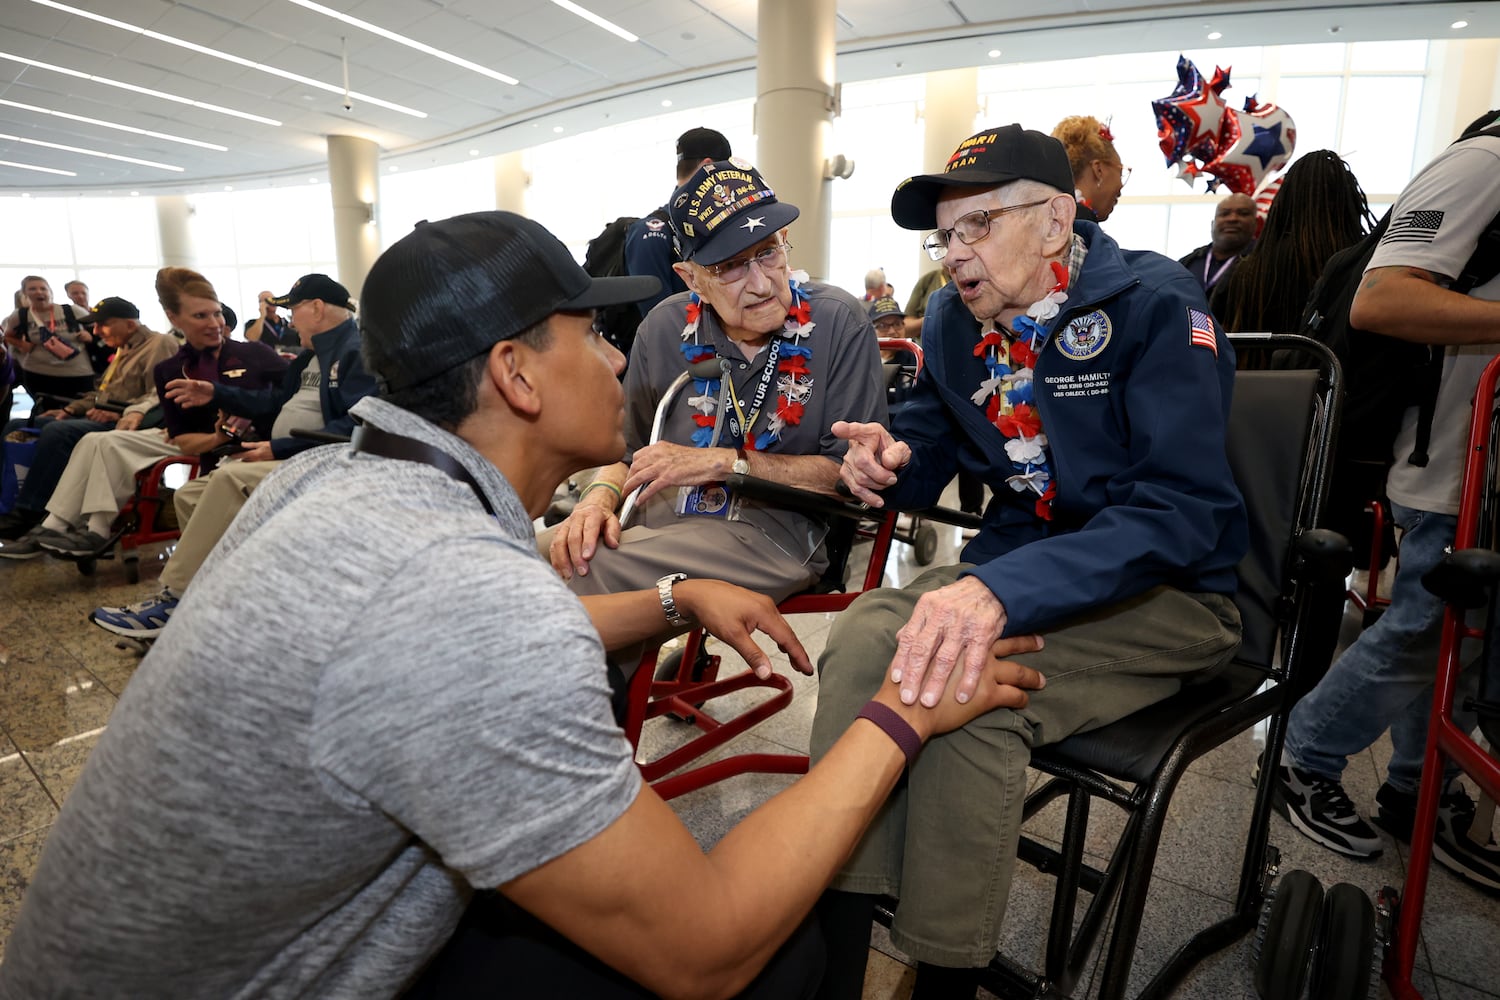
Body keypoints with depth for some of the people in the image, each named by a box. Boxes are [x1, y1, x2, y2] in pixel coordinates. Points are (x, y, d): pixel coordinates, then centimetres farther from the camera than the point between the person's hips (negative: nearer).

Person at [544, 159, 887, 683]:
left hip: (774, 530, -4)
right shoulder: (666, 327, 7)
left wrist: (720, 463, -13)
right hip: (659, 517, 5)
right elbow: (623, 448, 16)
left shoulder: (837, 322, -4)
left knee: (577, 580, -29)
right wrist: (600, 497, -8)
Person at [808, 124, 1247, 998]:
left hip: (1168, 592, -5)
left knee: (963, 681, -31)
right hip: (1020, 558, 6)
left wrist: (1002, 590, -42)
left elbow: (1182, 510, -26)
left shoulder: (1155, 304, -15)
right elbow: (927, 457, 14)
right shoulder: (955, 319, 3)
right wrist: (891, 461, -13)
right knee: (865, 638, -21)